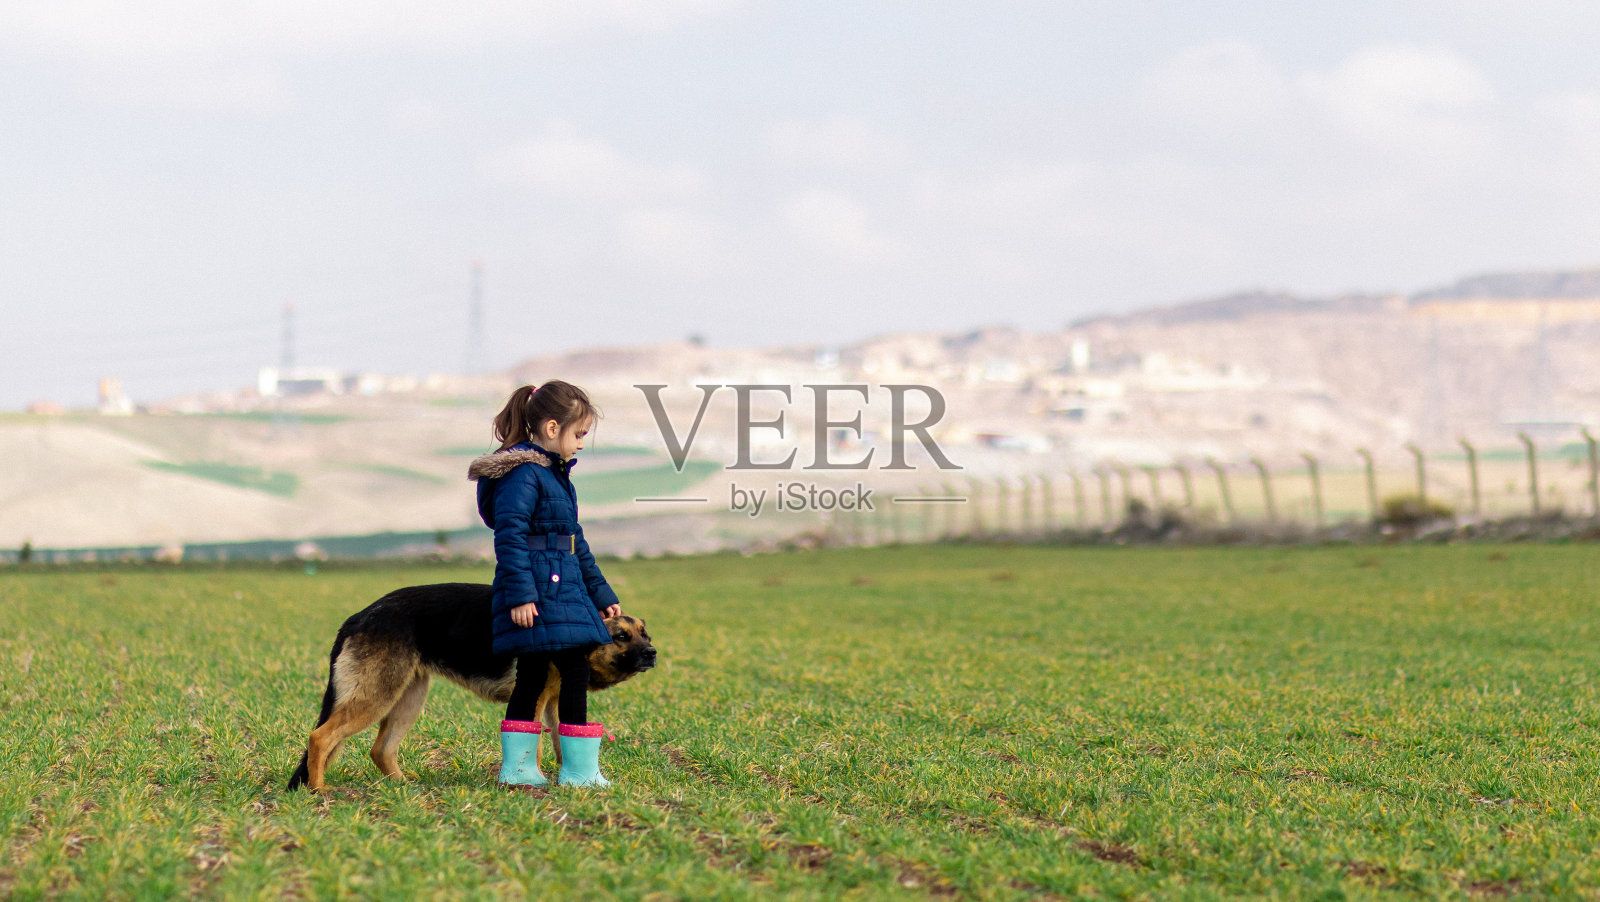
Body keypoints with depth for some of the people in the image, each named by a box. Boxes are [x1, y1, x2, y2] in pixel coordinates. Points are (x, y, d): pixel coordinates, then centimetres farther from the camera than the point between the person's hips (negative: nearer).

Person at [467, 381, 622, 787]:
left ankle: (517, 766, 14)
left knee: (532, 678, 10)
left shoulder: (555, 472, 20)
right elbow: (510, 535, -18)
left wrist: (600, 593, 27)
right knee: (574, 670, -10)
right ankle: (578, 769, -6)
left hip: (563, 585, 10)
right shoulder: (523, 473, -11)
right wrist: (520, 593, -24)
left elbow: (574, 541, 26)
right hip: (539, 593, -10)